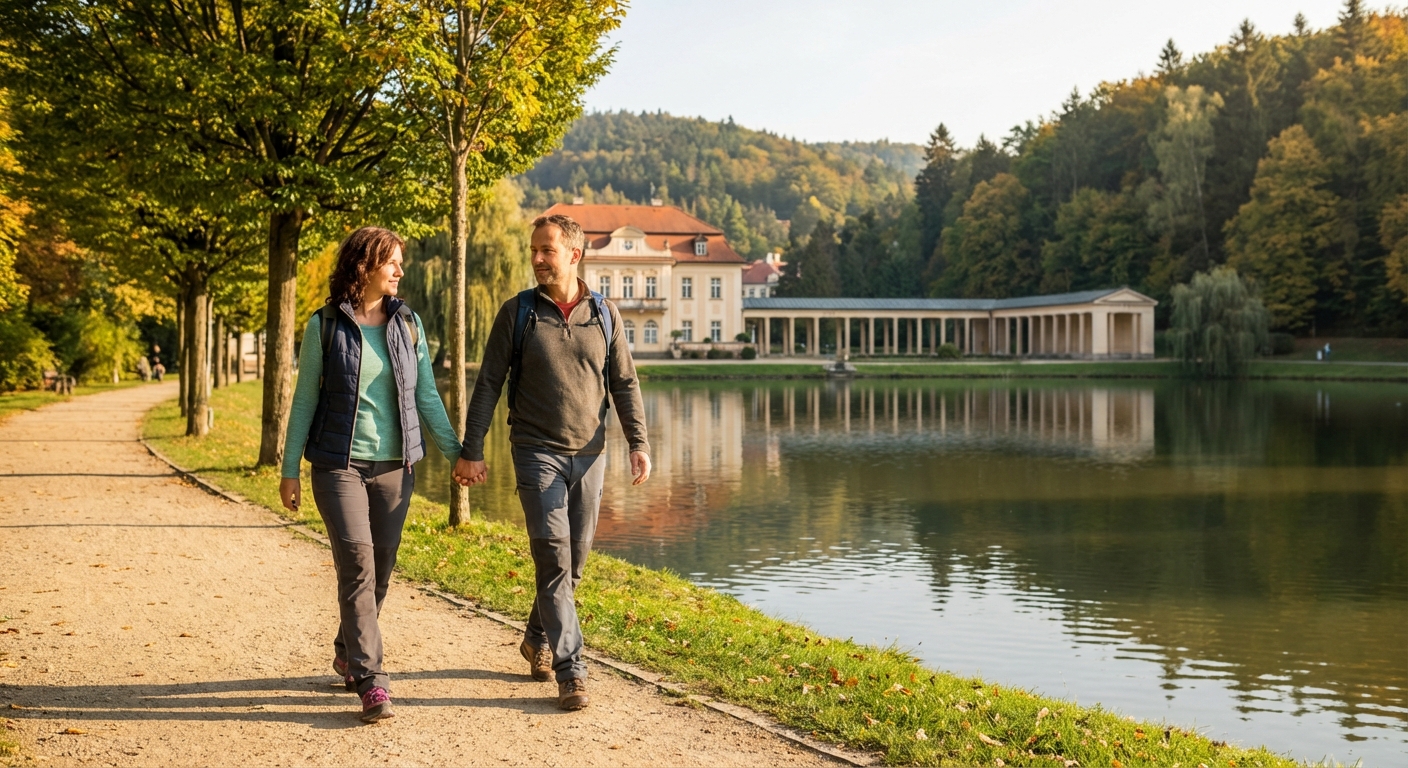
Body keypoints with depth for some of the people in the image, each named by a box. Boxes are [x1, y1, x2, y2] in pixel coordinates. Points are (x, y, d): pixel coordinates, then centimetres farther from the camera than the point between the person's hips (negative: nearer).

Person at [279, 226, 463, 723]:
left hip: (395, 465, 4)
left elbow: (426, 395, 11)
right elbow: (304, 401, 3)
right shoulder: (325, 326, -2)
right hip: (339, 463, -3)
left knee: (381, 568, 9)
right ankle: (371, 680, -11)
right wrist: (289, 469, 3)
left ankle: (348, 652, 33)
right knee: (357, 563, -14)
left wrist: (455, 452, 7)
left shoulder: (408, 323, 6)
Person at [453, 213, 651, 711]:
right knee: (553, 558, -11)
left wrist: (638, 444, -4)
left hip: (589, 454, 3)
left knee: (575, 559, 10)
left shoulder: (605, 315, 6)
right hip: (537, 451, -3)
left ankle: (537, 639, 33)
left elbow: (624, 384, 7)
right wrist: (471, 451, -4)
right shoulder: (517, 313, 0)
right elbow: (488, 384, 1)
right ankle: (570, 671, -8)